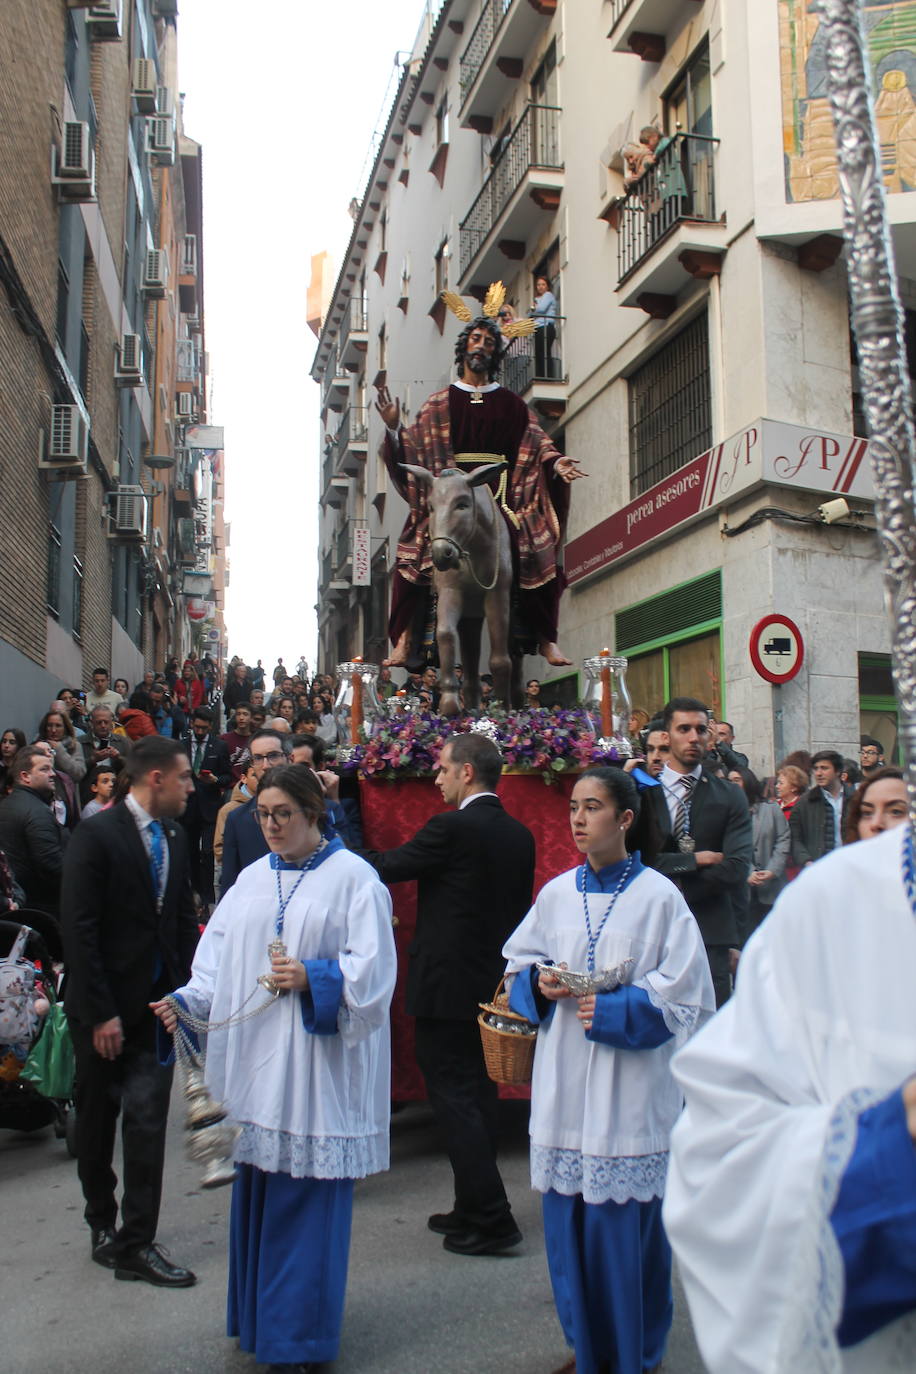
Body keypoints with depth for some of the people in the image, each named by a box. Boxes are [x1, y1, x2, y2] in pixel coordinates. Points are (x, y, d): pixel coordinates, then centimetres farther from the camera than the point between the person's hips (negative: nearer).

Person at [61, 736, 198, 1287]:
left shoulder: (174, 837, 5)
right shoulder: (97, 834, -14)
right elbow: (79, 930, -16)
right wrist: (100, 1013, -17)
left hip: (157, 1002, 4)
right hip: (105, 1006, -4)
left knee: (148, 1118, -1)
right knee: (98, 1117, 13)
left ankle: (136, 1242, 10)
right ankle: (103, 1221, 33)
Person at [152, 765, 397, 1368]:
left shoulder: (352, 877, -5)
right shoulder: (252, 879, 12)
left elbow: (372, 967, -10)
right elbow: (219, 958, 10)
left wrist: (313, 978, -21)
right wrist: (188, 1000, -6)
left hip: (316, 1063, -5)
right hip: (255, 1058, 6)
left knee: (308, 1197, 1)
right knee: (258, 1191, 12)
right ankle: (259, 1317, 29)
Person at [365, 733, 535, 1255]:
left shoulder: (453, 827, -17)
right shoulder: (519, 833, 7)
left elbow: (385, 867, -11)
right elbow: (520, 907, 12)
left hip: (450, 984, -8)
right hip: (495, 981, 8)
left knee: (455, 1098, -1)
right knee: (478, 1095, 16)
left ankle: (491, 1220, 1)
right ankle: (475, 1209, 26)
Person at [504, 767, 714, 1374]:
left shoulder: (660, 897, -7)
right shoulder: (557, 893, 6)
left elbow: (684, 997, -7)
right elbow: (520, 961, 16)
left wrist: (613, 1012, -16)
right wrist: (539, 984, -5)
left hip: (629, 1089, -4)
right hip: (565, 1084, 4)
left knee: (626, 1225, 2)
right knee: (568, 1219, 9)